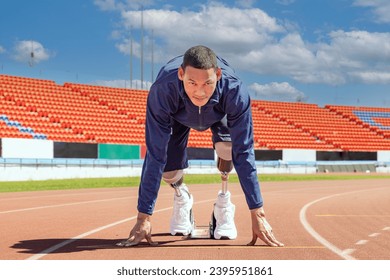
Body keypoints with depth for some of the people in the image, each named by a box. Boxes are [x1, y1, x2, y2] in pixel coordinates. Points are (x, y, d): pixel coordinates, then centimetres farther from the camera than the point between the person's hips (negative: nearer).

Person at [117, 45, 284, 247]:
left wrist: (257, 215, -42)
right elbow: (155, 156, -42)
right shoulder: (162, 91, -45)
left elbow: (243, 154, -41)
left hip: (220, 111, 0)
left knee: (227, 146, -30)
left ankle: (223, 205, -4)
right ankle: (181, 199, 22)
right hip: (178, 114, 0)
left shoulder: (234, 91, -44)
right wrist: (143, 218, -41)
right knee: (169, 171, -15)